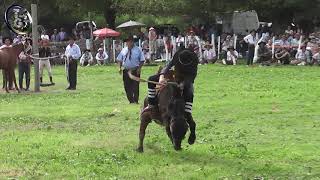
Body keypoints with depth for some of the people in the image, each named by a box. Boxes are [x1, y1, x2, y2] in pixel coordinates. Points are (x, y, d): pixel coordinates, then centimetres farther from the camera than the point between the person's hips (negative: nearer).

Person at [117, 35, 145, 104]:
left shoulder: (138, 50, 0)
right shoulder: (124, 50, 9)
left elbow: (142, 60, 0)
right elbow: (119, 60, 14)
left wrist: (139, 68, -12)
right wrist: (120, 68, 0)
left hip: (135, 71, -3)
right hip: (126, 71, 3)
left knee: (135, 87, -2)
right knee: (127, 87, 5)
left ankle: (136, 101, 7)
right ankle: (131, 101, 16)